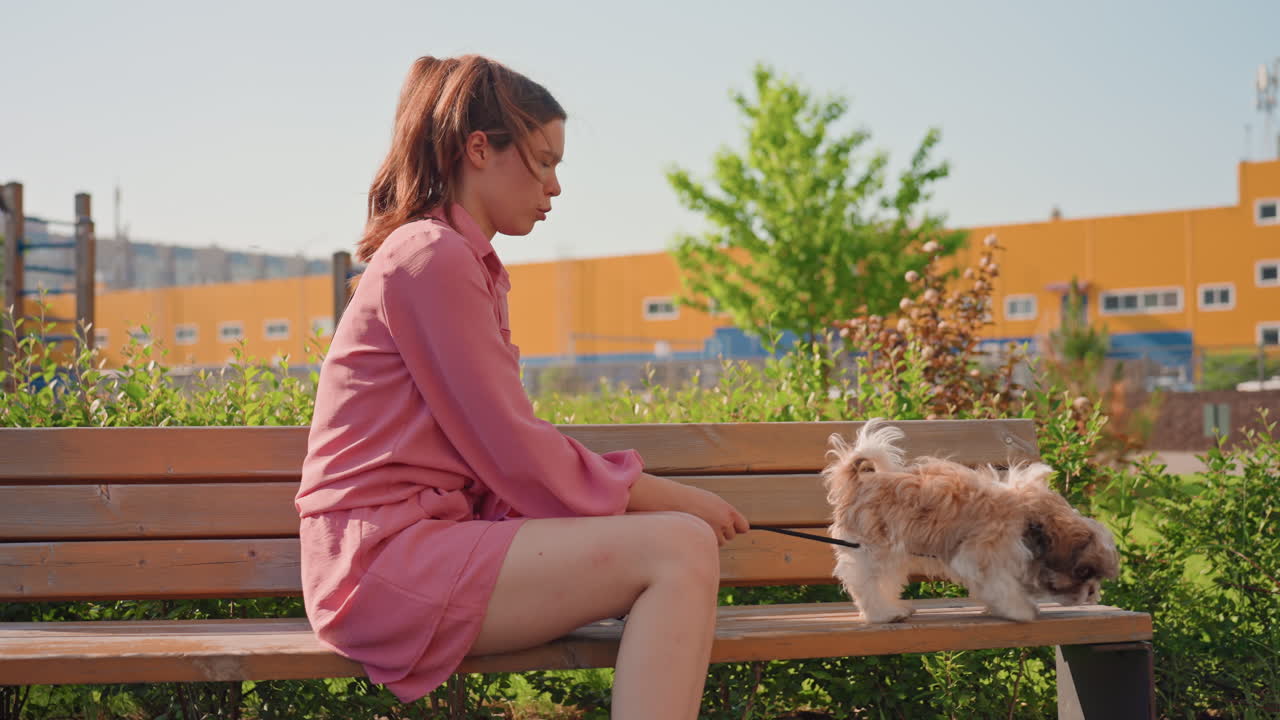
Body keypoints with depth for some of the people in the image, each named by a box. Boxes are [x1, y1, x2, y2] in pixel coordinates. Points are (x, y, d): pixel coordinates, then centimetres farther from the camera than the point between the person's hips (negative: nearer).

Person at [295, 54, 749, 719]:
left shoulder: (472, 265, 20)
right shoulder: (432, 257, -10)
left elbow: (505, 447, 12)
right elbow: (514, 455, -13)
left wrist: (660, 494, 1)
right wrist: (667, 497, -3)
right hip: (383, 556, -9)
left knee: (688, 541, -2)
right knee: (678, 549, -19)